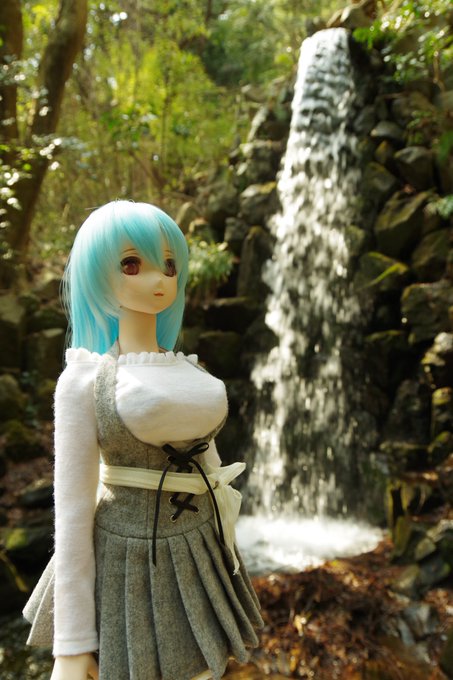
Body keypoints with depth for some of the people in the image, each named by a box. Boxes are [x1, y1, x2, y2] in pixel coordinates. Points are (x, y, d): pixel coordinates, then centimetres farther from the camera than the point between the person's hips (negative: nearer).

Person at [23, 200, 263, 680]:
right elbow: (72, 510, -12)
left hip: (195, 561, 5)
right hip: (128, 565, -5)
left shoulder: (190, 375, 5)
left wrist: (223, 565, 15)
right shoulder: (83, 382, -11)